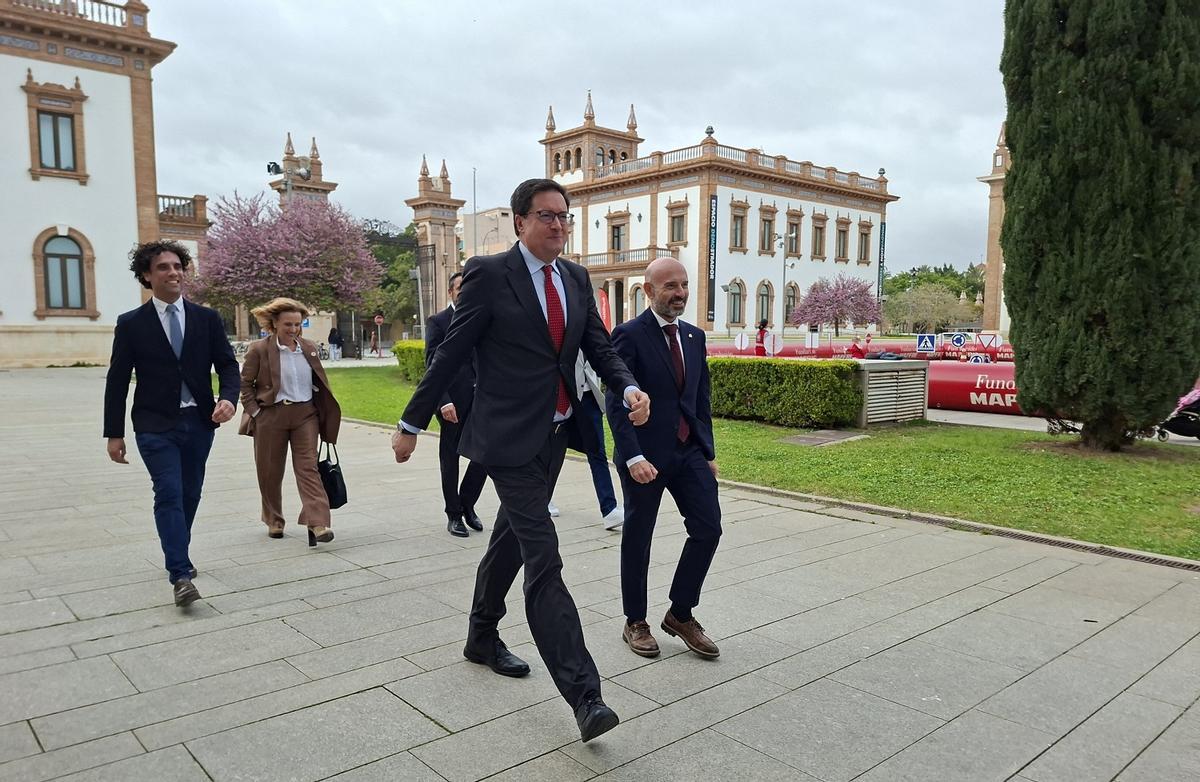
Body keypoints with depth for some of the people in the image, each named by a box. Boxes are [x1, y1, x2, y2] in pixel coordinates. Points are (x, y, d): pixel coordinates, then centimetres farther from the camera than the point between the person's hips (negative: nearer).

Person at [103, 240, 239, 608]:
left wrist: (229, 398, -17)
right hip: (156, 426, -3)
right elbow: (117, 381, 2)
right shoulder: (131, 323, 1)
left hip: (199, 423, 3)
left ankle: (177, 556, 32)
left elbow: (227, 365, 4)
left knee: (190, 494, 12)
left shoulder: (207, 318, 6)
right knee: (169, 495, -11)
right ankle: (181, 575, -12)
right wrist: (114, 433, 0)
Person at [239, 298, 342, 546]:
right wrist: (254, 412, -6)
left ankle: (317, 523, -17)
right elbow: (245, 383, 2)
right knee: (270, 472, 9)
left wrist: (324, 414, 12)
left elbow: (318, 383, 16)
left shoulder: (309, 349, 8)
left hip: (305, 414, 2)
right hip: (271, 416, -2)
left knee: (308, 467, -9)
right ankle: (274, 521, 28)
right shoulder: (259, 350, -4)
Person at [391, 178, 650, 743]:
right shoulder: (489, 274, -10)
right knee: (543, 559, -10)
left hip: (555, 433, 7)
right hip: (509, 437, -7)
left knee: (511, 538, 21)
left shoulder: (577, 279, 9)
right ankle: (582, 694, -7)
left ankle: (482, 637, 42)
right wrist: (412, 423, -2)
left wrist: (630, 389, -13)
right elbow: (451, 353, -7)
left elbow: (600, 348, 8)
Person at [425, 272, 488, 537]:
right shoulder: (438, 322, -2)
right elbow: (433, 364, -8)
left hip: (480, 398, 4)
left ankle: (467, 504, 22)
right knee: (450, 458, 6)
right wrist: (444, 402, -17)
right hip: (452, 401, -4)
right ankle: (454, 515, 18)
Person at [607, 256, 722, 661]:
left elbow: (702, 398, 13)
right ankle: (635, 623, 25)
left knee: (708, 528, 1)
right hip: (646, 455, -6)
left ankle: (680, 613, 19)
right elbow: (616, 403, -14)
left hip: (689, 451, 6)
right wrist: (633, 457, -21)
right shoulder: (629, 335, -10)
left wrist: (708, 452, 10)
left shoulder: (695, 336, 10)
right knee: (637, 539, 7)